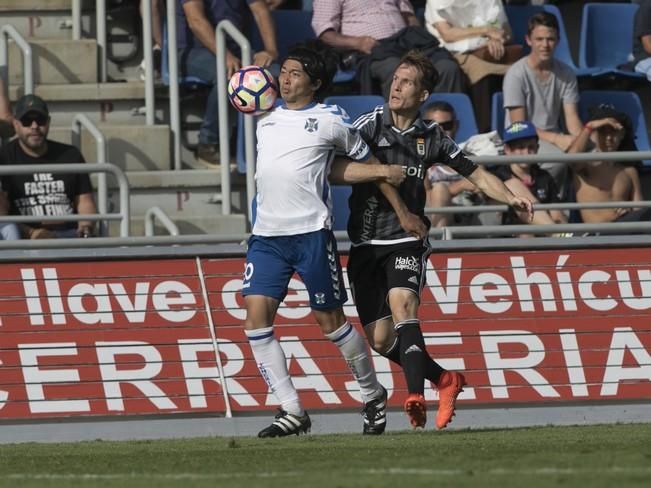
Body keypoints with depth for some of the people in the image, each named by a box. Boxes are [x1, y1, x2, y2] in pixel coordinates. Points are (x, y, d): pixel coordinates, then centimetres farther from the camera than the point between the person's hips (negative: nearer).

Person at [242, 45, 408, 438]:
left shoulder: (331, 120, 1)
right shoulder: (267, 118, 16)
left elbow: (365, 162, 14)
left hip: (312, 232, -5)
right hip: (267, 234, 5)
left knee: (330, 319, 2)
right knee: (256, 314, -9)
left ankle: (373, 394, 23)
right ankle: (292, 411, -6)